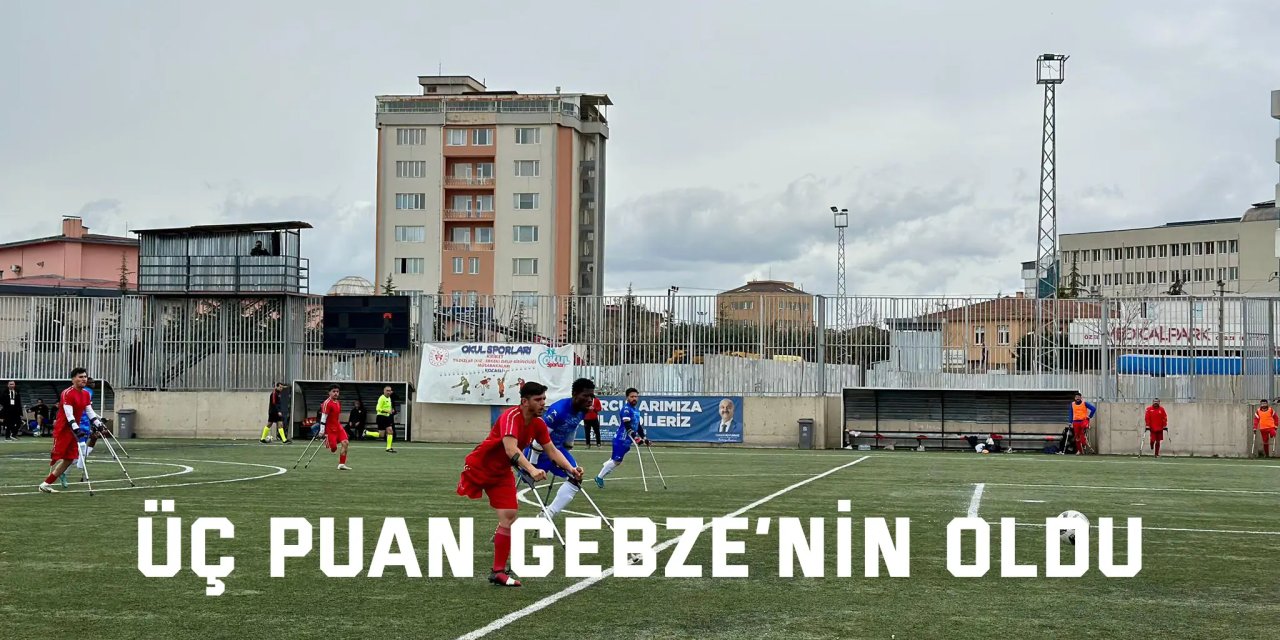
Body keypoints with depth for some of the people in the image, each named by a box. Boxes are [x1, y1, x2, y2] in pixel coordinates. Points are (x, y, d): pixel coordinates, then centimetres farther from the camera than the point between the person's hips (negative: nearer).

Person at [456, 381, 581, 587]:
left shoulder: (538, 424, -6)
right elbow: (511, 449, -42)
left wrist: (570, 469, -17)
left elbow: (552, 451, 0)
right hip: (477, 467, -6)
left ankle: (498, 571, -1)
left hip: (502, 473, 6)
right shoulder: (511, 416, -29)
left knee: (509, 518, -5)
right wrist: (531, 470, -55)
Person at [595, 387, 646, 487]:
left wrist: (643, 438, 23)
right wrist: (635, 438, -35)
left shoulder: (636, 410, 14)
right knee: (616, 460, -9)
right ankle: (599, 478, 3)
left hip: (627, 441, 9)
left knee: (617, 461, 11)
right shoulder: (626, 409, -15)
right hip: (620, 440, -9)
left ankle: (601, 476, 21)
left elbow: (638, 425, 25)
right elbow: (628, 426, -25)